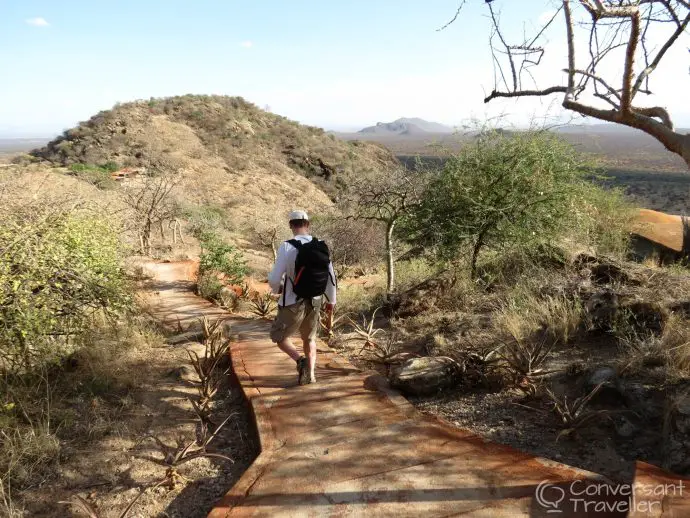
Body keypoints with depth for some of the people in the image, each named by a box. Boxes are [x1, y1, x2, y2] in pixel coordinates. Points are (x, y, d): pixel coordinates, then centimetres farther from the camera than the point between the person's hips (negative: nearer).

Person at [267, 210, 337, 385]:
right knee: (309, 338, 25)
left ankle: (301, 361, -5)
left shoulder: (287, 247, -19)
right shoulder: (321, 246, -3)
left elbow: (274, 279, -18)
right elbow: (331, 277, 3)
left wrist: (277, 289, 5)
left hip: (293, 304, -5)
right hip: (315, 302, 5)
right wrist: (331, 300, 18)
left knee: (278, 336, 15)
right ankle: (310, 374, 23)